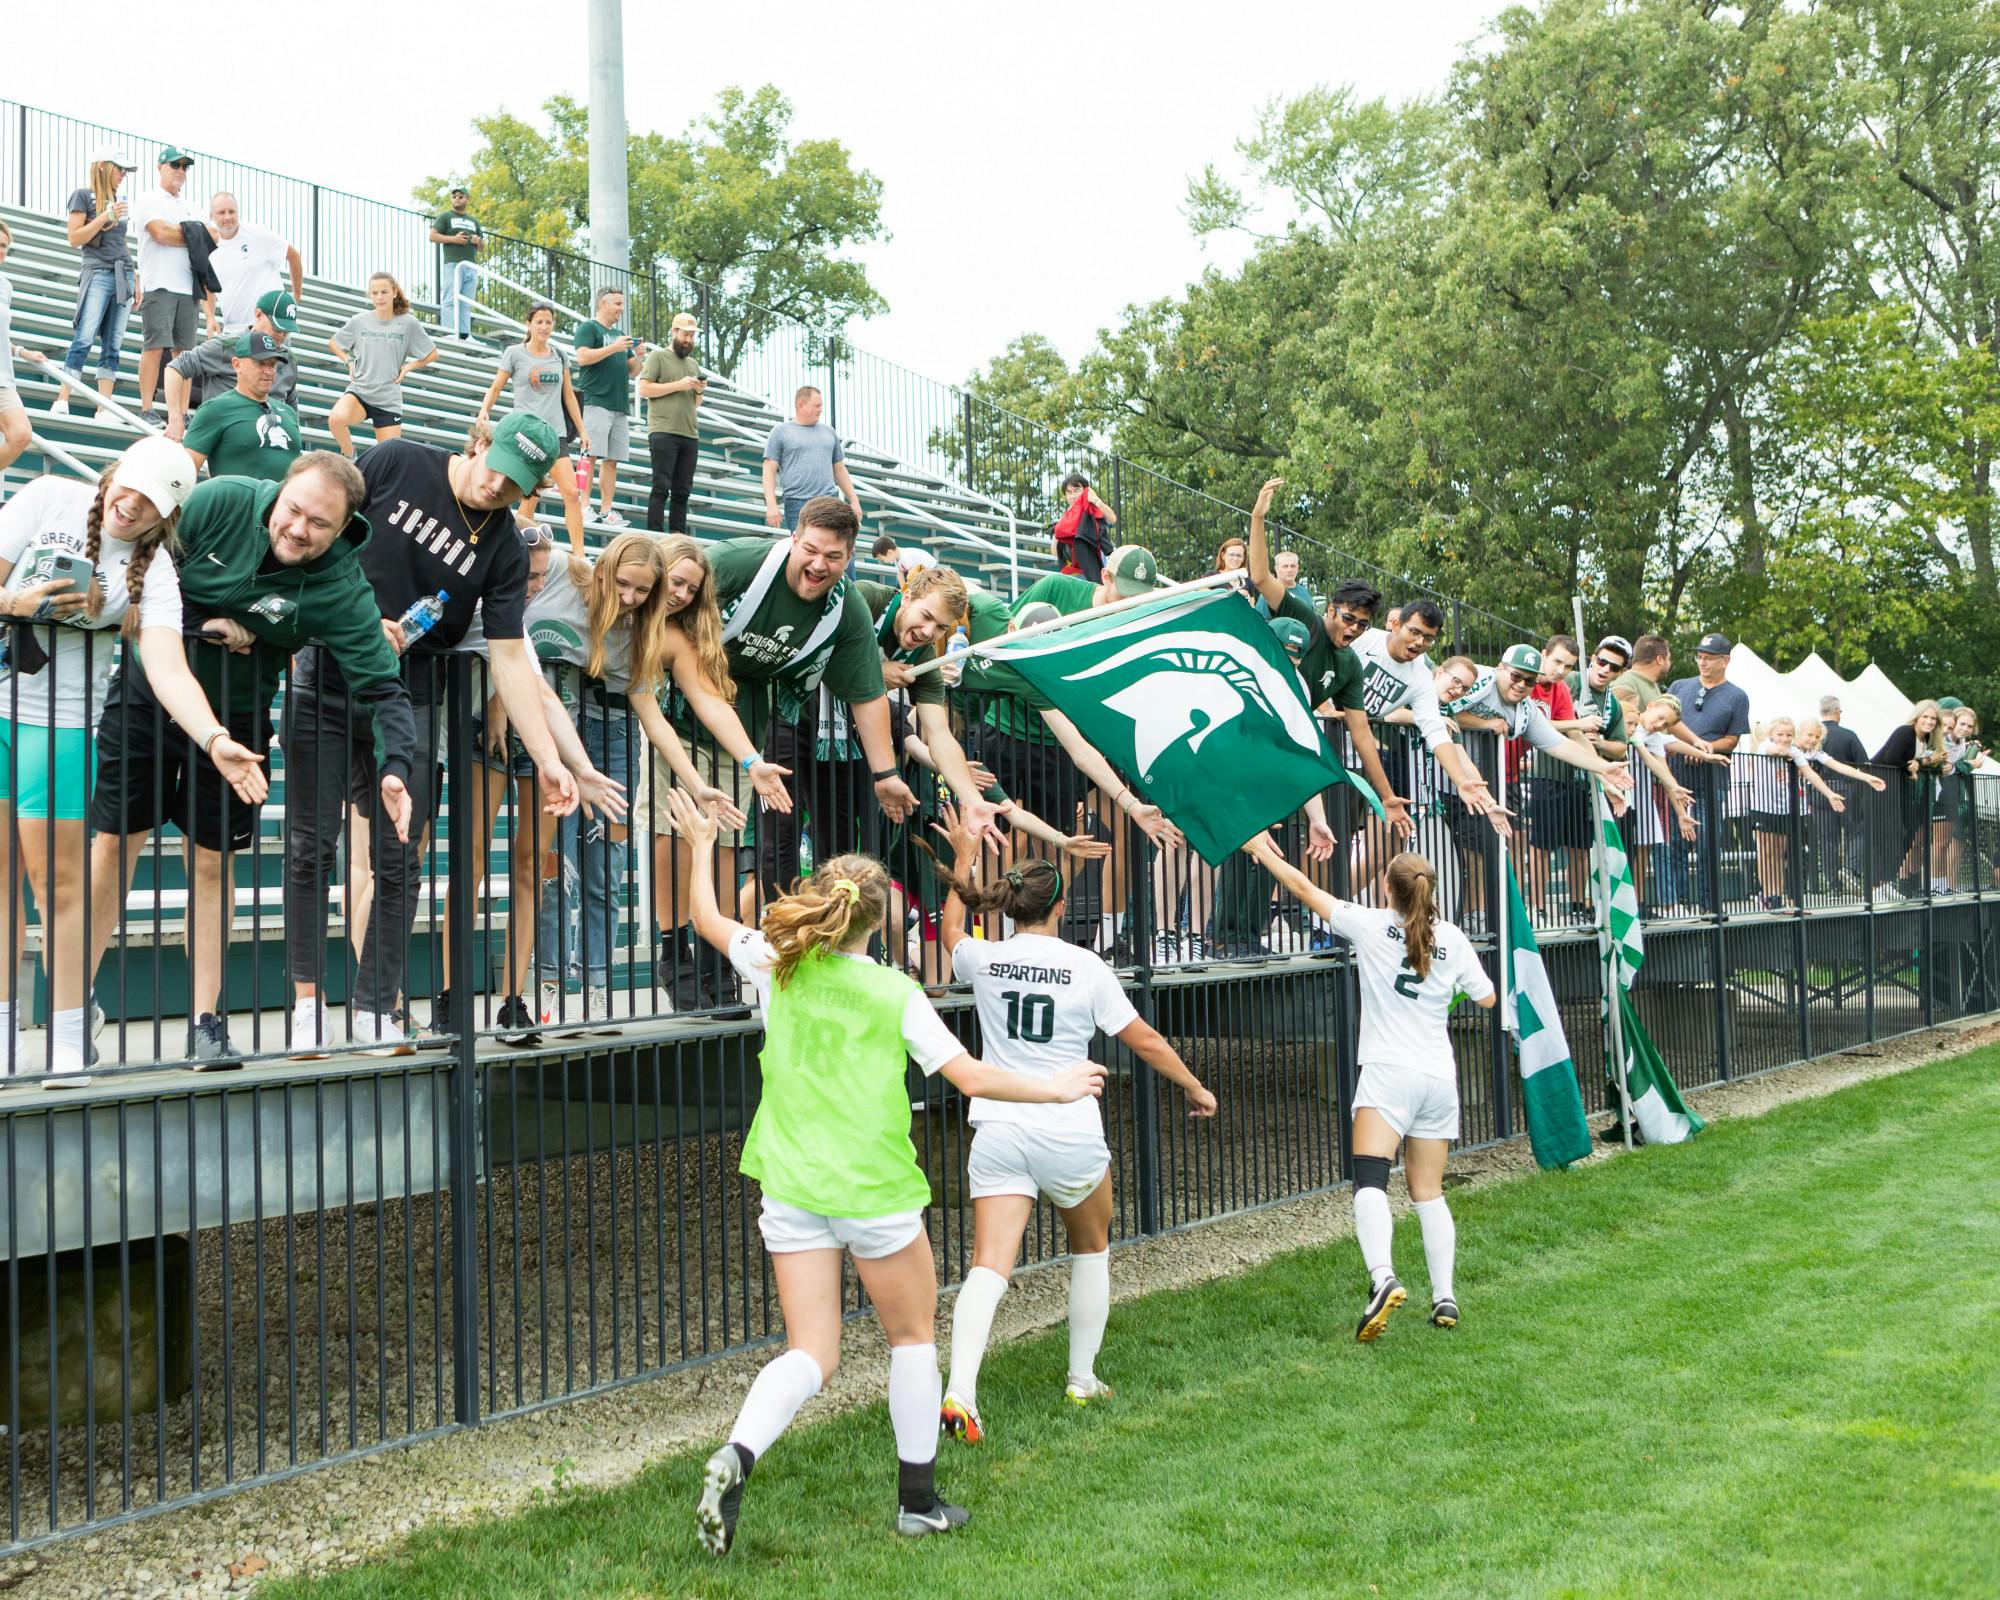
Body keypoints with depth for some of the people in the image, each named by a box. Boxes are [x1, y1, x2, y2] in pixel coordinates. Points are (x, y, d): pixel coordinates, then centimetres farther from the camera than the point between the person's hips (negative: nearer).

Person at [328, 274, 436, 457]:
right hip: (359, 390, 0)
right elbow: (333, 343, 19)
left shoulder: (408, 323, -2)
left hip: (389, 399, 0)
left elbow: (432, 354, 10)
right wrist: (350, 361, 4)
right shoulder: (359, 321, 2)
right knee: (336, 419, -30)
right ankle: (349, 456, -4)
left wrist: (408, 367, -1)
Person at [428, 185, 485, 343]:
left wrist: (478, 241, 3)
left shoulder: (474, 221, 25)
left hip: (471, 265, 5)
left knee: (466, 303, 1)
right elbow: (433, 236, -1)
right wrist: (454, 239, -12)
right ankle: (448, 333, -17)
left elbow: (482, 247, 27)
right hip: (452, 263, -5)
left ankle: (465, 334, -1)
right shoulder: (445, 216, 9)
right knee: (450, 300, -12)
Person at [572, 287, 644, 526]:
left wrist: (638, 357, 4)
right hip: (596, 401, -7)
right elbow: (582, 357, -14)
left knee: (612, 460, 3)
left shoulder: (619, 335, 23)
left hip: (620, 405, 7)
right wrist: (614, 348, -16)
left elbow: (632, 371, 25)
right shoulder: (588, 328, 1)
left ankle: (606, 511, 4)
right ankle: (584, 506, -12)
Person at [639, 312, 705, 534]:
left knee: (682, 491, 4)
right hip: (663, 433, -6)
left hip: (690, 435, 6)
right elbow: (644, 390, -9)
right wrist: (679, 385, -11)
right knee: (661, 488, -10)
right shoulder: (657, 356, 3)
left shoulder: (693, 363, 23)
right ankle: (655, 534, -11)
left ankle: (678, 535, 5)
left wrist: (699, 391, 4)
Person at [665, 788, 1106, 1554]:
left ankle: (736, 1457, -22)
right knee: (913, 1337, 17)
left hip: (792, 1189, 3)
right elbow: (971, 1077, -8)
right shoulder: (894, 993, -8)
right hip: (875, 1190, -3)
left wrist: (702, 845, 33)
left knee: (811, 1353, 5)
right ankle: (918, 1501, 24)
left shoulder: (777, 967, 1)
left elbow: (708, 919, 18)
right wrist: (1053, 1090, 7)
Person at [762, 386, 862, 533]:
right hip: (798, 505, -4)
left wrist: (854, 501, 16)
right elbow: (769, 471, 0)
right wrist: (771, 505, -11)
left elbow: (840, 470, 23)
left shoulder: (829, 432, 18)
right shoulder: (781, 432, 6)